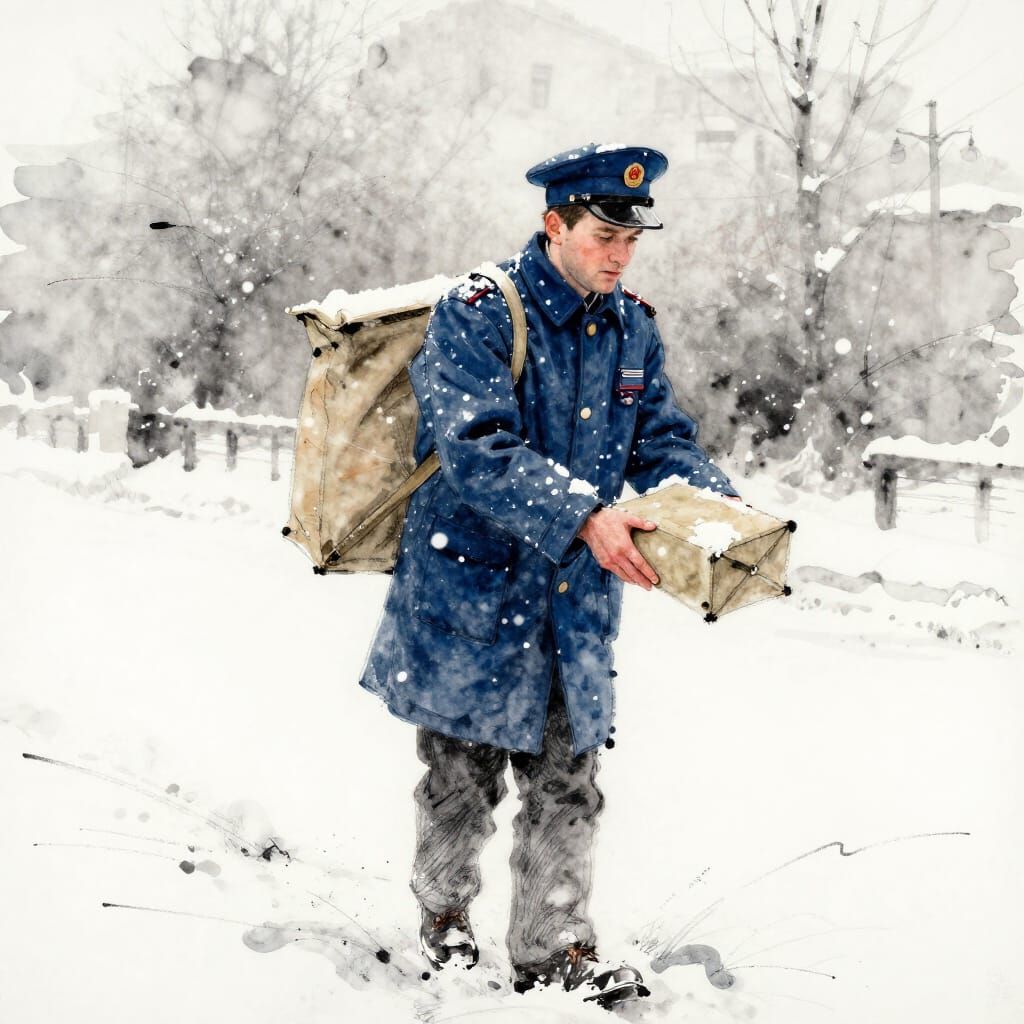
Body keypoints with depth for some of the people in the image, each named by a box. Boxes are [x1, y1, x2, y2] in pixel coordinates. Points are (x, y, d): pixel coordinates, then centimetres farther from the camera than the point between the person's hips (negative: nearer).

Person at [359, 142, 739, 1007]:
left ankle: (555, 948, 22)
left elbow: (662, 441, 7)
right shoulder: (478, 315, -15)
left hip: (577, 598, 5)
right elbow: (478, 450, -25)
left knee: (568, 781, 8)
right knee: (464, 776, 11)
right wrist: (583, 517, -35)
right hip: (472, 587, -4)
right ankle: (445, 915, 35)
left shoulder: (633, 329, 5)